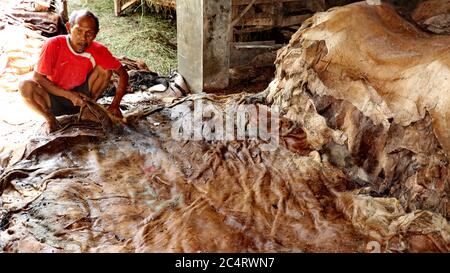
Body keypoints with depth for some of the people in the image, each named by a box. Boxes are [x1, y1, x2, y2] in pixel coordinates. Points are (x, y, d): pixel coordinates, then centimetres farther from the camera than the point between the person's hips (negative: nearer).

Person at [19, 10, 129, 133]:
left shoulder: (98, 51, -17)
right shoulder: (54, 45, -23)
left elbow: (123, 73, -10)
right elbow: (38, 77, -17)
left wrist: (115, 105, -22)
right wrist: (69, 95, -26)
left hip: (81, 95, 2)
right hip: (55, 99, -2)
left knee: (106, 67, -17)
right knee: (25, 86, -31)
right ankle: (50, 118, -4)